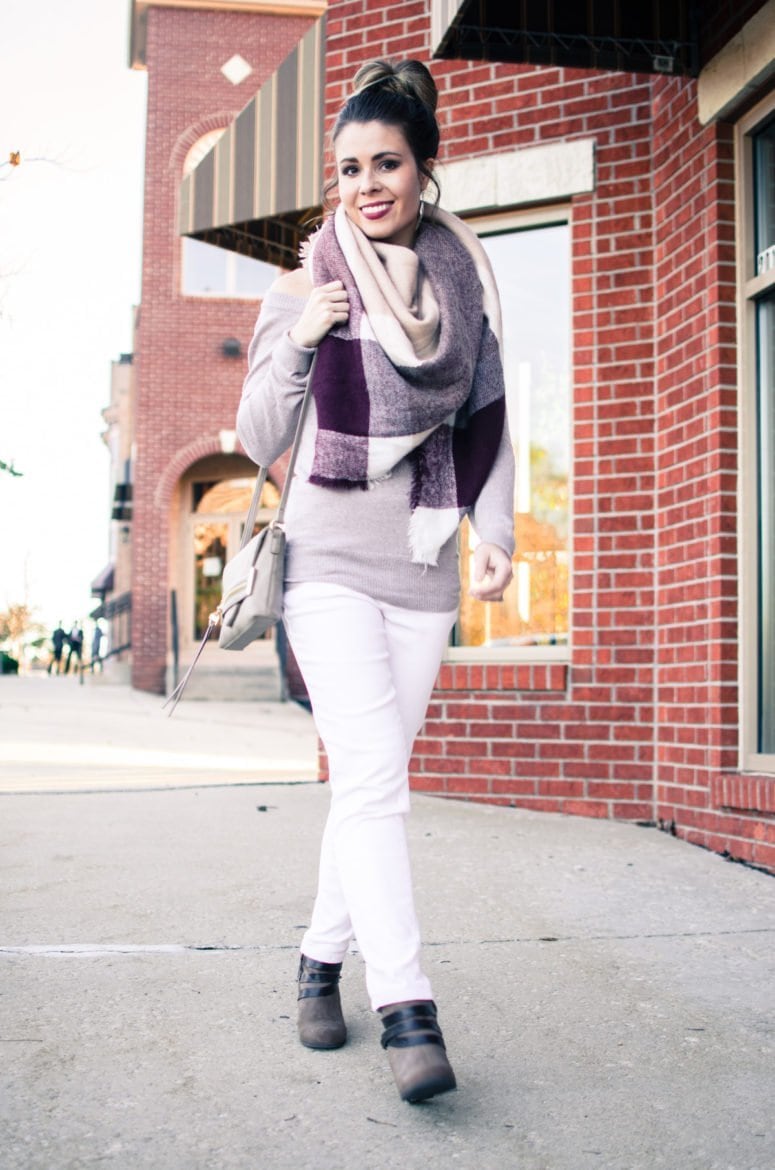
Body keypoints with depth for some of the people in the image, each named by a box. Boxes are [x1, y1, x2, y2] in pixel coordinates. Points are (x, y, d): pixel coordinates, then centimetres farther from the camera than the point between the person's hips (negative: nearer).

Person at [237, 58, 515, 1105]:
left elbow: (488, 427, 13)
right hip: (331, 554, -3)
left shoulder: (466, 284, 8)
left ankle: (324, 960, 24)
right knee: (371, 773, -15)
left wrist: (494, 532, 0)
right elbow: (260, 443, 1)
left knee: (375, 777, 7)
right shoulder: (304, 289, 1)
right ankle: (407, 1007, -14)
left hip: (424, 560, 3)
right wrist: (296, 342, -15)